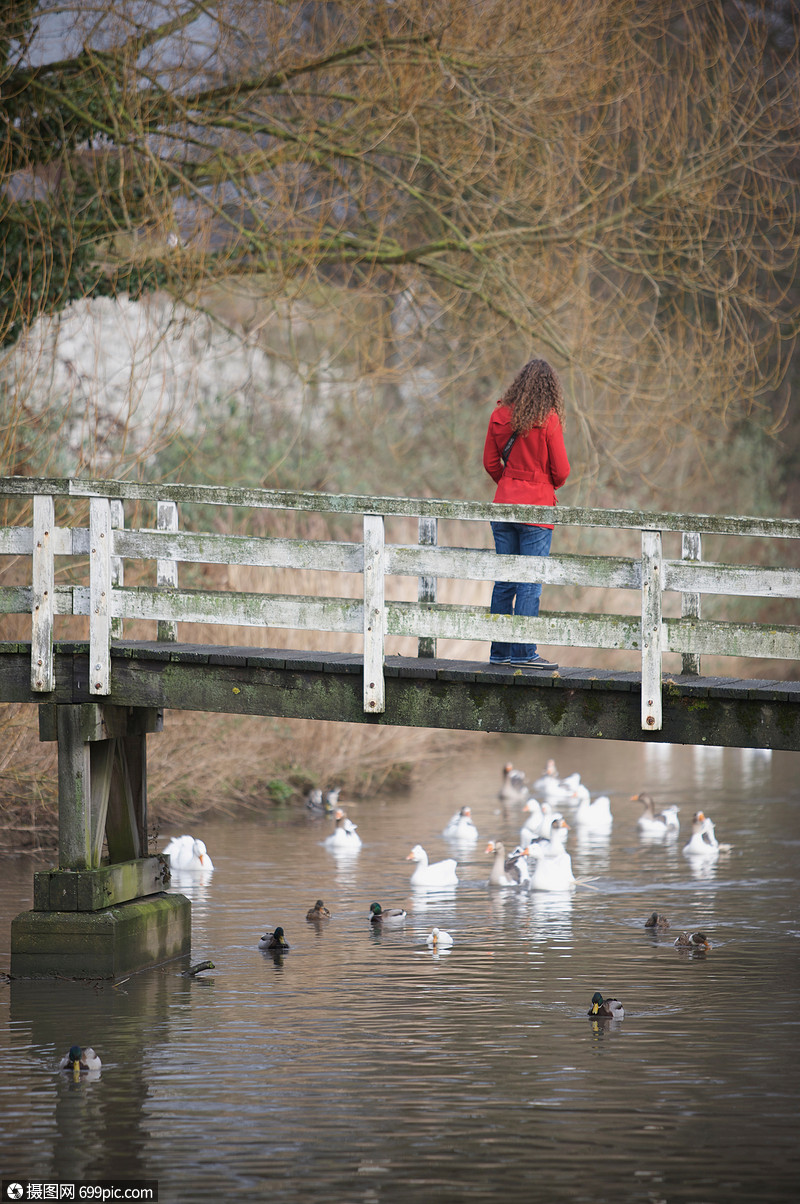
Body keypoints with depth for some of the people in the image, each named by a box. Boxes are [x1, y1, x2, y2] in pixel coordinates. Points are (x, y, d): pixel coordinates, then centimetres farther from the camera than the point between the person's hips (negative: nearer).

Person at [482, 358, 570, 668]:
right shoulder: (548, 421, -11)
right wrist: (553, 484, 14)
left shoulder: (500, 416, 2)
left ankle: (500, 651, 13)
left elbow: (490, 462, 8)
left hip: (504, 503, 5)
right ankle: (523, 651, -2)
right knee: (530, 583, -1)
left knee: (504, 581, 10)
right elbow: (561, 470, -7)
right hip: (536, 508, -5)